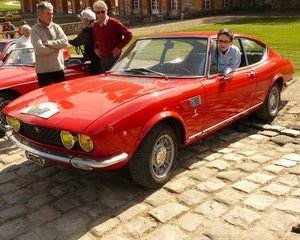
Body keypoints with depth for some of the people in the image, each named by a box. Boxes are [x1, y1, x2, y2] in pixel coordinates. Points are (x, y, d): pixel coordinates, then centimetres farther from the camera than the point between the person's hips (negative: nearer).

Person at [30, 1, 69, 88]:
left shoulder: (56, 27, 6)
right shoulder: (35, 30, -7)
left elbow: (65, 42, -7)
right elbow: (40, 50, -19)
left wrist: (48, 43, -14)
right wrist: (57, 47, -9)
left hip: (59, 68, 4)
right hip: (43, 70, -4)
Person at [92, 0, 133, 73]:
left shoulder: (114, 23, -11)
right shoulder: (95, 25, 6)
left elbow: (129, 34, -9)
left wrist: (119, 47, -14)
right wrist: (96, 47, 7)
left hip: (115, 57, -5)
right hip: (103, 59, 5)